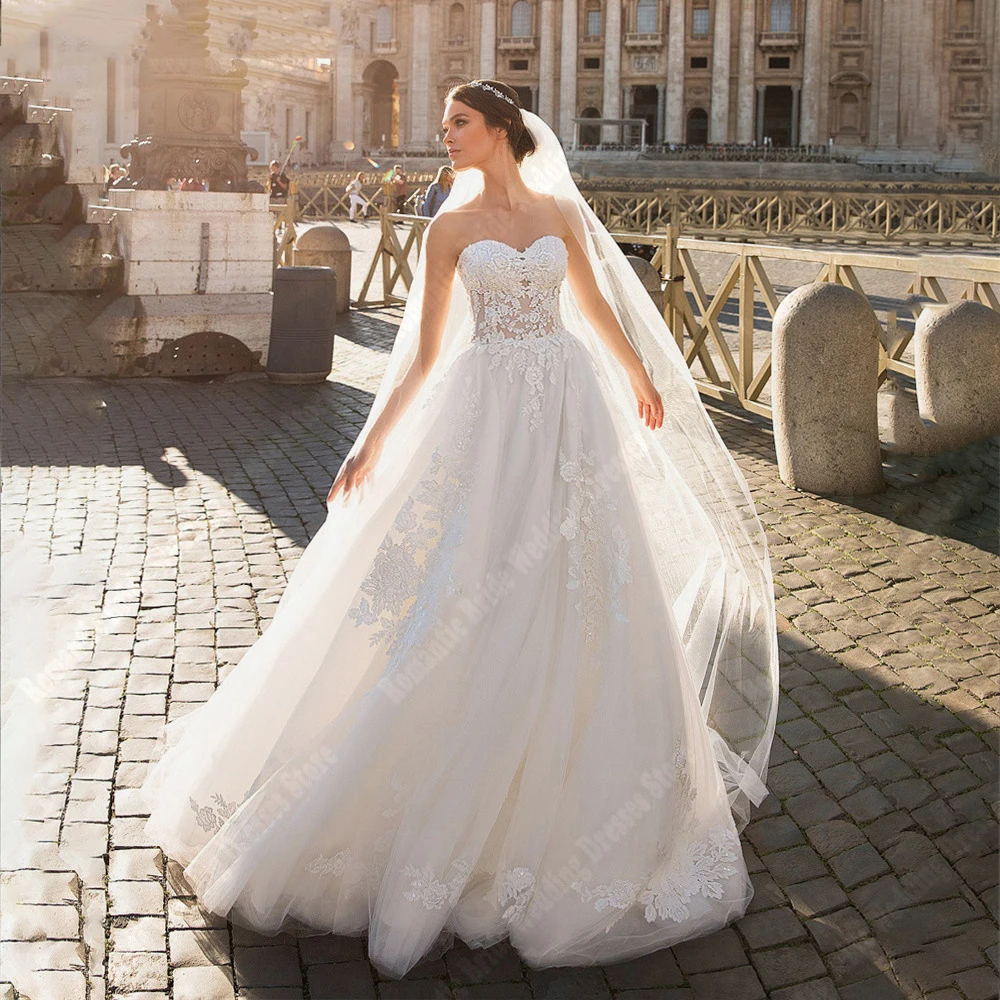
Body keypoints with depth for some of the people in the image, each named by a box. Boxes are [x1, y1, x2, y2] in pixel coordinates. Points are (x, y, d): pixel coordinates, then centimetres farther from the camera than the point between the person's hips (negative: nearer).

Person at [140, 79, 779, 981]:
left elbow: (599, 307, 21)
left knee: (576, 600, 5)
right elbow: (424, 352, 3)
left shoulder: (562, 212, 8)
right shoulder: (451, 227, 4)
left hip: (571, 410, 2)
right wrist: (373, 443, -1)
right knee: (470, 593, -1)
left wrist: (643, 380, 30)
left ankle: (569, 784, 23)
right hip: (486, 414, -1)